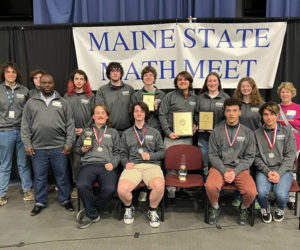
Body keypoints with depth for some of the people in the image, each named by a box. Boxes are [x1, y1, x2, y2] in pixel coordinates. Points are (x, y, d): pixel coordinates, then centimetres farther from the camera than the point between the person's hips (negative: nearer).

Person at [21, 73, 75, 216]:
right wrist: (27, 144, -1)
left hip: (59, 147, -1)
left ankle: (65, 200, 25)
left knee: (62, 176, 8)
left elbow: (70, 125, 3)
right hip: (38, 148, 1)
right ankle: (40, 202, 26)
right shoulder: (31, 103, 8)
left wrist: (68, 144, -4)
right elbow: (25, 126, 6)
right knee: (39, 177, 11)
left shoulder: (62, 103, 6)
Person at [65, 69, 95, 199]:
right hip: (71, 133, 2)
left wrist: (85, 129, -7)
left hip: (85, 133, -2)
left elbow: (94, 115, 3)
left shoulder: (90, 96, 7)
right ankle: (76, 185, 13)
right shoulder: (67, 96, 12)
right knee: (74, 159, 3)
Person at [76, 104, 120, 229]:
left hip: (106, 166, 0)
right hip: (88, 165, 1)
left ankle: (90, 211, -4)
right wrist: (82, 149, 6)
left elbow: (117, 152, 14)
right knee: (82, 186, -33)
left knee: (109, 188, -31)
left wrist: (113, 164, -4)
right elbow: (77, 149, 29)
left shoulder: (113, 132, 23)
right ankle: (93, 215, -9)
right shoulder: (86, 132, 26)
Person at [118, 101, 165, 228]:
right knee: (122, 190, -30)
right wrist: (126, 163, -4)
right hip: (133, 166, 0)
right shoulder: (126, 134, 22)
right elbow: (123, 153, 17)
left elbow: (162, 152, 15)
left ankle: (152, 211, -1)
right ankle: (129, 208, 7)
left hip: (152, 165, 0)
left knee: (159, 187, -34)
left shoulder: (154, 132, 21)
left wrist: (150, 156, -3)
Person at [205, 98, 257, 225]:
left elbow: (249, 157, 3)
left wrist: (235, 172, -11)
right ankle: (215, 207, 5)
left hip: (240, 168, 1)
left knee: (251, 192, -26)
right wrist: (224, 171, -13)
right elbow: (213, 155, 2)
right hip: (220, 167, 0)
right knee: (210, 186, -31)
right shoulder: (217, 131, 5)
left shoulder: (247, 132, 7)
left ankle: (244, 208, 12)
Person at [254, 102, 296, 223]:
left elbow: (290, 155, 1)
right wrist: (267, 171, -11)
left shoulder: (287, 132, 7)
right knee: (261, 192, -27)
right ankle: (265, 209, 10)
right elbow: (256, 157, 4)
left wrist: (279, 173, -12)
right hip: (264, 170, 0)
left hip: (284, 170, 0)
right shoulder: (257, 133, 8)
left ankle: (280, 209, 13)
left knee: (281, 194, -26)